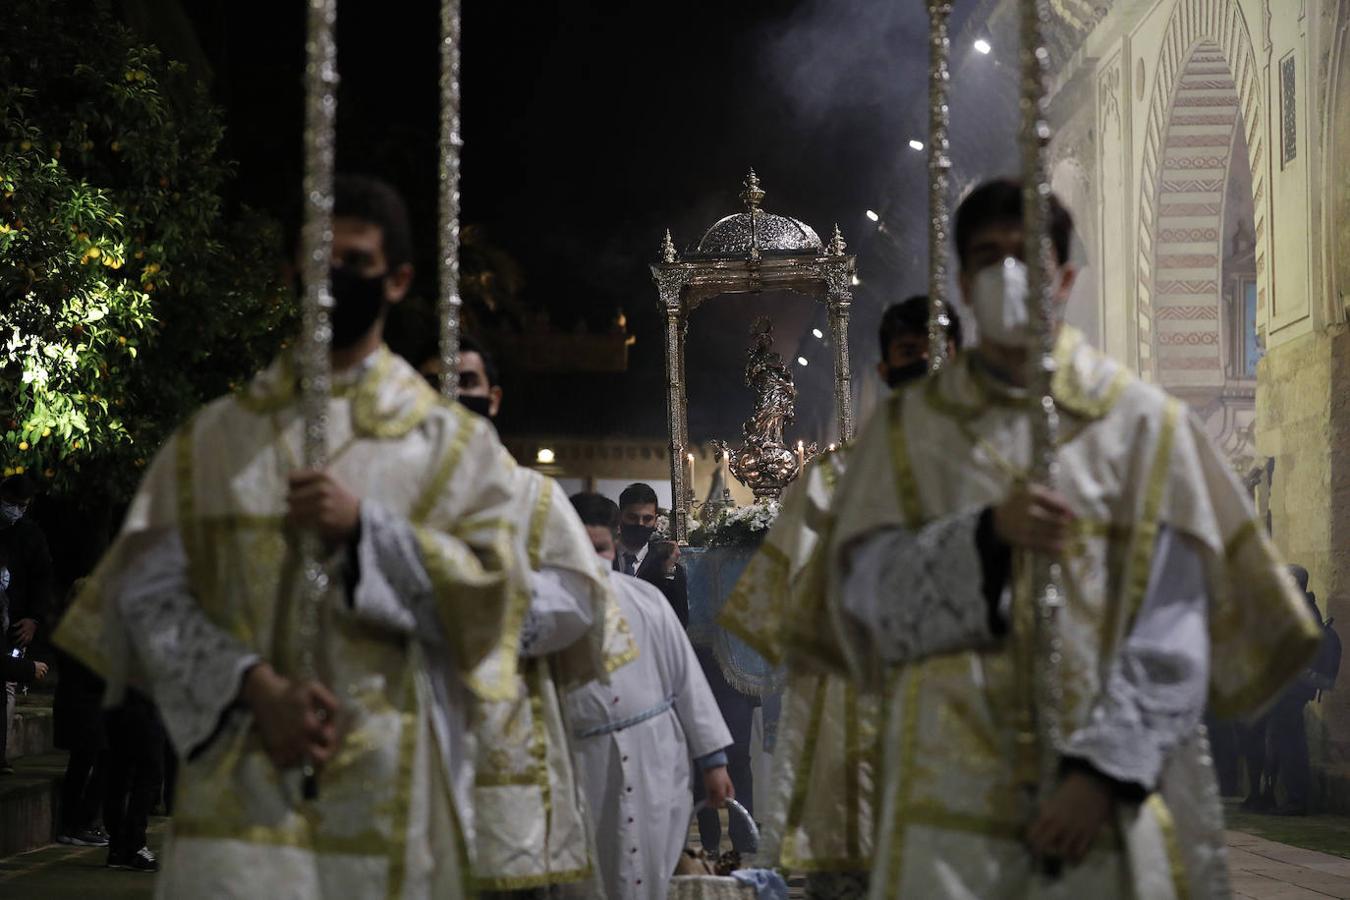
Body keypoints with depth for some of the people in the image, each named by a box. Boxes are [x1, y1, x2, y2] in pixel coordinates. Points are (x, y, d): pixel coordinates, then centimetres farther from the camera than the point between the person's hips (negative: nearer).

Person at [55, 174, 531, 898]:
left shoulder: (449, 441, 10)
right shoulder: (214, 437, 12)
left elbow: (489, 599, 1)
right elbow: (150, 591, 4)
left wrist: (365, 527, -11)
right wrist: (257, 687, -11)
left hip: (390, 788, 0)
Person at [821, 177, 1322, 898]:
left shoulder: (1142, 422, 4)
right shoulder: (908, 427, 11)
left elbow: (1170, 633, -2)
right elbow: (869, 591, 0)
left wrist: (1103, 772, -12)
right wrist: (987, 534, -15)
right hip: (953, 788, 1)